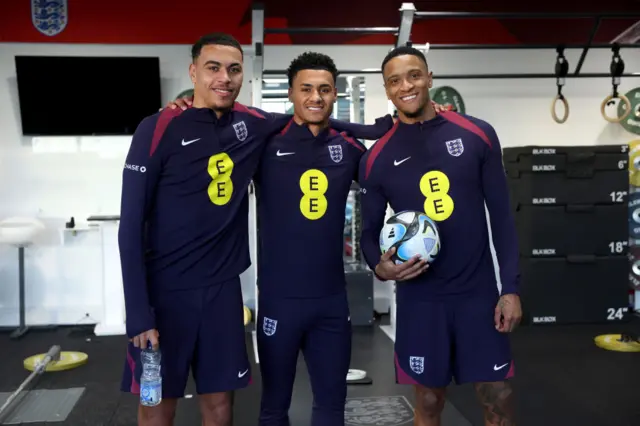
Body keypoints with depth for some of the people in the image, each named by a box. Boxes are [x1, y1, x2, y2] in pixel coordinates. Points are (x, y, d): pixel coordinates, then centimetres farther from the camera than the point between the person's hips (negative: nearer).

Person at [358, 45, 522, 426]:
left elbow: (501, 215, 0)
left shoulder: (477, 135, -2)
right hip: (419, 299, 0)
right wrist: (380, 266, -15)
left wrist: (511, 287, -4)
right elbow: (370, 230, 7)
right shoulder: (377, 159, 0)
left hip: (479, 292, 0)